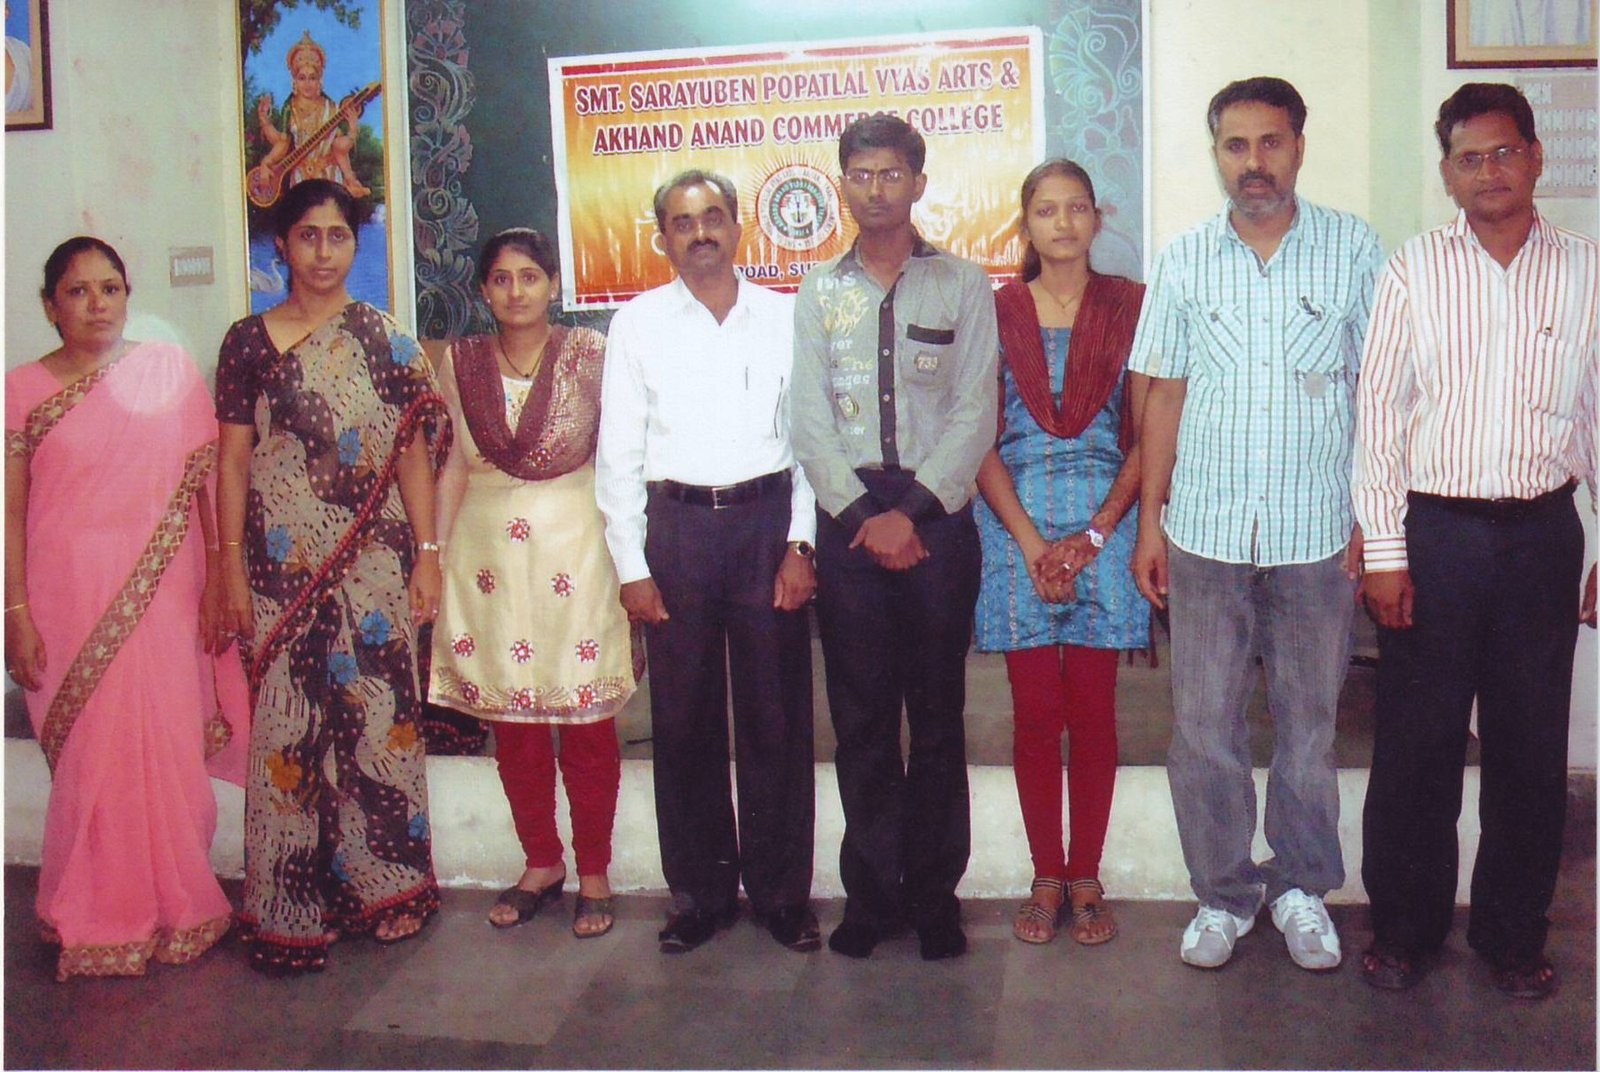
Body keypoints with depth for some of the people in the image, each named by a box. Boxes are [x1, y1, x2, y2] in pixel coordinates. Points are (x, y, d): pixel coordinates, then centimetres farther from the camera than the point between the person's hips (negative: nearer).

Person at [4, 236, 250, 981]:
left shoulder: (171, 370, 3)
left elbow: (207, 481, 3)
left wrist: (217, 579, -1)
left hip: (161, 594, 1)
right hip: (68, 598, 0)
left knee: (171, 753, 4)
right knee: (89, 759, 4)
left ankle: (177, 906, 23)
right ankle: (97, 920, 21)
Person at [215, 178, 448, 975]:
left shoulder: (386, 340, 5)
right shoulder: (249, 341, 5)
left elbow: (414, 453, 4)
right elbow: (232, 463, 3)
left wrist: (427, 555, -2)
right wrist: (232, 571, -2)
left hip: (374, 565, 0)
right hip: (282, 568, 0)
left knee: (380, 720, 5)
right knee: (286, 728, 1)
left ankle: (385, 887, 20)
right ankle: (291, 910, 12)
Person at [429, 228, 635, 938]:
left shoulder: (590, 354, -3)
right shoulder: (460, 362, 6)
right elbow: (456, 466, 12)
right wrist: (434, 556, 9)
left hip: (575, 546, -3)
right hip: (489, 551, 3)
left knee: (587, 720, 1)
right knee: (510, 720, 8)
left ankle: (594, 874, 17)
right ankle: (541, 865, 25)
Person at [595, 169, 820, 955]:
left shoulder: (784, 317, 7)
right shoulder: (637, 324, 7)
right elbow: (618, 453, 5)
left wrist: (800, 543, -3)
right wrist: (630, 566, -1)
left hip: (766, 519, 0)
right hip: (674, 523, 1)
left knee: (777, 717, 4)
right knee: (683, 718, 6)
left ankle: (782, 893, 18)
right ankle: (700, 894, 20)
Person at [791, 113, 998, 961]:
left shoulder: (962, 286, 7)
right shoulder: (819, 293, 13)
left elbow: (974, 414, -2)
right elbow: (811, 420, 4)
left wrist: (913, 508, -12)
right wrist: (862, 516, -8)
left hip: (937, 513, -1)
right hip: (847, 516, 2)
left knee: (938, 714, 3)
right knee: (861, 716, 4)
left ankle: (933, 892, 14)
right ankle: (871, 892, 15)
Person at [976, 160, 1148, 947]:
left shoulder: (1127, 307, 6)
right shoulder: (999, 312, 7)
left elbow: (1146, 437, 2)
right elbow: (981, 443, 2)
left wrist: (1094, 535, -8)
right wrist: (1031, 542, -8)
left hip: (1104, 523, 0)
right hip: (1016, 525, 0)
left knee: (1094, 711, 3)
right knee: (1036, 713, 2)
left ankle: (1086, 877, 15)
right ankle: (1046, 877, 14)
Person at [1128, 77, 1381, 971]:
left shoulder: (1353, 248, 1)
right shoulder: (1185, 259, 5)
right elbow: (1165, 396, 8)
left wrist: (1371, 518, -3)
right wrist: (1150, 519, 4)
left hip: (1318, 533, -1)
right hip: (1206, 531, 1)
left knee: (1310, 720, 10)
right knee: (1203, 725, 5)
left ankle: (1302, 887, 28)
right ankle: (1224, 893, 22)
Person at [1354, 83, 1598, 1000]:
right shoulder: (1414, 271, 2)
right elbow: (1379, 413, 0)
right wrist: (1384, 551, -5)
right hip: (1433, 529, -1)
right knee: (1416, 742, 5)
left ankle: (1514, 934, 26)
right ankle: (1405, 927, 22)